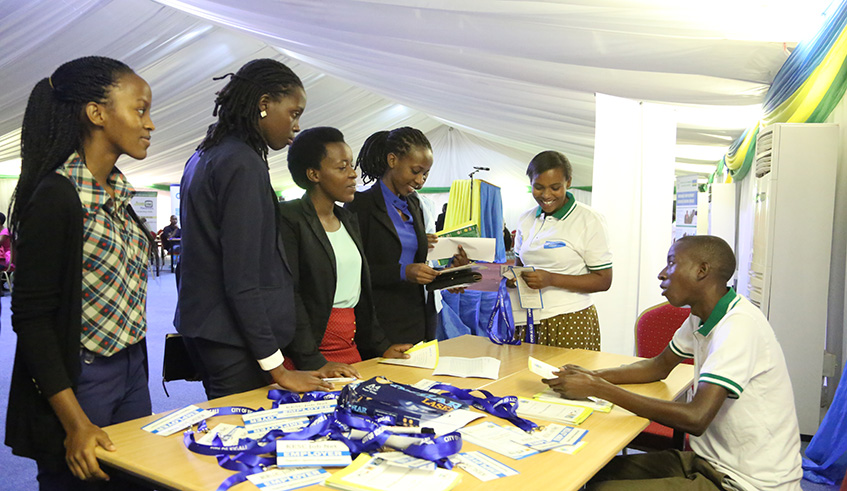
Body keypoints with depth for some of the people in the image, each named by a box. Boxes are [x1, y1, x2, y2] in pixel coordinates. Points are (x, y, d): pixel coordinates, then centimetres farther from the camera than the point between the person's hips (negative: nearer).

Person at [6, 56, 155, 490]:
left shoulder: (116, 192, 9)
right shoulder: (57, 195, -16)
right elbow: (31, 317, -17)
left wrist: (135, 367, 15)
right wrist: (75, 422, -20)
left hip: (131, 369, 8)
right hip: (79, 381, -8)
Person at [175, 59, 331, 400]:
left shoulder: (205, 157, 13)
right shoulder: (244, 165, -16)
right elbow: (242, 280, -20)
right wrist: (276, 368, -16)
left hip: (201, 327, 10)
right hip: (233, 341, -10)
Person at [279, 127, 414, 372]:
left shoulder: (348, 220, 15)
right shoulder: (288, 218, -9)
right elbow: (287, 295, -16)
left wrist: (381, 346, 13)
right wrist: (314, 362, -20)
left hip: (351, 349, 7)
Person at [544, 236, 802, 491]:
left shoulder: (739, 325, -25)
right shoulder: (702, 316, 5)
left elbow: (695, 418, -31)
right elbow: (660, 366, 17)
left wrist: (599, 389, -26)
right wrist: (594, 375, 0)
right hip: (710, 461, 8)